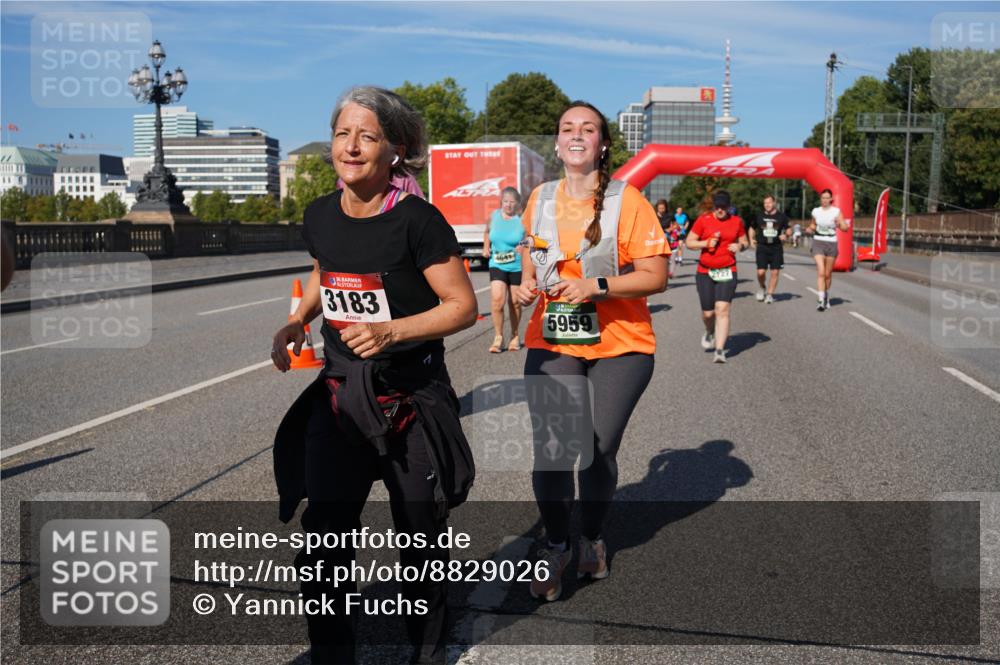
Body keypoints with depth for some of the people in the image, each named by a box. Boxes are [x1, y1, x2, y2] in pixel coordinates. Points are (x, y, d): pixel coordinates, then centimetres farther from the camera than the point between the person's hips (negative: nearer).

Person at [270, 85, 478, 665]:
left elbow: (464, 306, -14)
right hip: (340, 393, 4)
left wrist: (391, 331, -26)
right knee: (323, 535, -3)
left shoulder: (417, 220, -15)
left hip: (412, 398, -4)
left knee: (420, 535, 12)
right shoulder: (320, 216, 1)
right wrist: (297, 322, 3)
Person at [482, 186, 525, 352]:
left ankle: (515, 337, 27)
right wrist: (486, 247, 9)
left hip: (518, 266, -2)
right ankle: (498, 337, -2)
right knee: (497, 299, -14)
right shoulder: (494, 216, 5)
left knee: (515, 303, 9)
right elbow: (487, 232, 24)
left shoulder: (523, 219, -7)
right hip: (497, 265, 2)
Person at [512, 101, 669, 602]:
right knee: (550, 448, -5)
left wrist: (596, 286, -22)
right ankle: (555, 545, 19)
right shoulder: (540, 199, 5)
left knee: (600, 449, 6)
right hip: (551, 343, 2)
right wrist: (527, 284, 5)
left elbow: (655, 277, -10)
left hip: (620, 345, -2)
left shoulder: (627, 201, -8)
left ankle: (592, 538, 33)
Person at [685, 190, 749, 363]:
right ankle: (709, 333, 39)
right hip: (705, 272, 0)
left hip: (727, 271, 0)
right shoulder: (703, 220, 1)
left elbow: (745, 242, 18)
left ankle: (720, 350, -14)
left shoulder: (736, 221, 6)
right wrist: (706, 243, -14)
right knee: (708, 312, 4)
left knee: (722, 309, -15)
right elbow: (689, 242, 3)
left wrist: (740, 246, -5)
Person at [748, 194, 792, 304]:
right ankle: (762, 288, 20)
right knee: (761, 272, -10)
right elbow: (752, 228, 20)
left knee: (775, 272, -1)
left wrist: (785, 235, -11)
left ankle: (770, 294, 12)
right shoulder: (759, 216, 6)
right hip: (762, 247, 0)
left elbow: (789, 230, 11)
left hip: (776, 248, 1)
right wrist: (751, 239, 4)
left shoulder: (781, 216, 4)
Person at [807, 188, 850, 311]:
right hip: (818, 242, 0)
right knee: (820, 272, -15)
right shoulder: (816, 211, 5)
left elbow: (845, 228, -6)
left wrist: (840, 222, -27)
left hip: (831, 243, 0)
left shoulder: (836, 212, -2)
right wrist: (810, 229, -1)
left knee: (828, 274, 9)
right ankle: (821, 300, -18)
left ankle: (827, 297, 32)